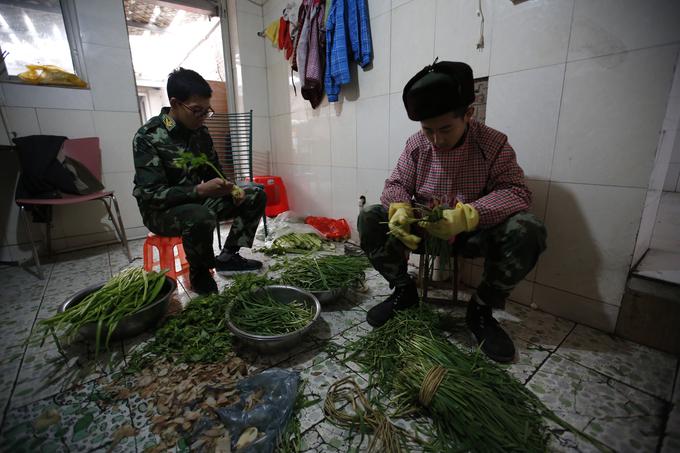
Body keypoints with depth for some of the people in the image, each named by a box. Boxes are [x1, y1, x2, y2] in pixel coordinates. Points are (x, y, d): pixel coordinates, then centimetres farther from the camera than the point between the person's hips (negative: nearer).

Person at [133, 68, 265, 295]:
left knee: (256, 196, -4)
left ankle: (228, 256, 1)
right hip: (161, 210, -6)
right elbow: (152, 194, -24)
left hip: (198, 200, 6)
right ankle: (200, 275, -10)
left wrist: (230, 189, -12)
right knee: (200, 217, -40)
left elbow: (214, 172, 10)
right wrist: (200, 190, -37)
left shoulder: (200, 132, 0)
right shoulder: (147, 137, -18)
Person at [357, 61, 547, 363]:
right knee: (369, 218, -19)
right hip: (422, 229, 2)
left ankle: (481, 308, -7)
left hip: (472, 233, -1)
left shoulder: (493, 143, -8)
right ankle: (403, 290, 1)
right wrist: (398, 209, -29)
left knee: (527, 230, -29)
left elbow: (516, 191, -16)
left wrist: (467, 215, -37)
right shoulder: (416, 144, -2)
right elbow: (397, 184, -3)